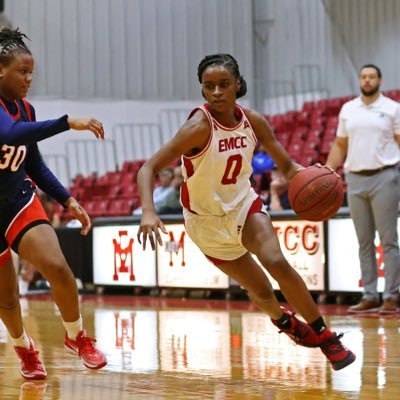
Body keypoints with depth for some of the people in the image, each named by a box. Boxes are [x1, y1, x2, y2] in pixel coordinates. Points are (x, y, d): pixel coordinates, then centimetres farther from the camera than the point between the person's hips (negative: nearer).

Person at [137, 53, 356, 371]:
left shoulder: (253, 121, -13)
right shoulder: (199, 127, -28)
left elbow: (286, 165, -3)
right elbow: (148, 169, -32)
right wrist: (148, 212, -49)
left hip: (243, 204, 3)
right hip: (207, 221, -2)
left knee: (276, 262, -24)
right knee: (261, 291, 6)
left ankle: (325, 336, -8)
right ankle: (284, 321, 43)